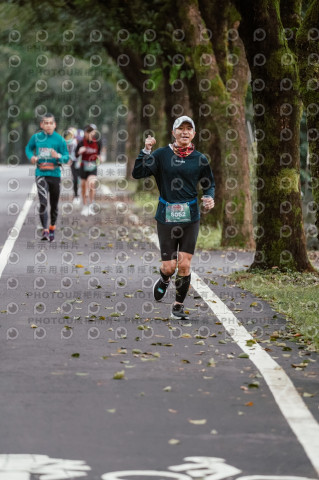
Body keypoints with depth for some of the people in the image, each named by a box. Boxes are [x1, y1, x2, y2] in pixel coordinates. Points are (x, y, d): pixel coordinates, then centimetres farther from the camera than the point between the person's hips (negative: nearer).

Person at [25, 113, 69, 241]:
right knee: (43, 203, -16)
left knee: (54, 204, 11)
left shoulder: (60, 139, -3)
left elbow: (66, 157, -3)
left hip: (55, 174, 1)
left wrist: (59, 156, -25)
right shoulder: (36, 137, 1)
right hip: (41, 174, -1)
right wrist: (31, 156, -2)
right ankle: (45, 231, -17)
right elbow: (28, 148, 19)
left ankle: (52, 229, 31)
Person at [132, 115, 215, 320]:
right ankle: (164, 281, 35)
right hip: (167, 217, -1)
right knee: (169, 267, -2)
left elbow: (209, 184, 16)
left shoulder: (199, 159, 4)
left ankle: (179, 306, 13)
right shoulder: (162, 155, -1)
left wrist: (210, 198, -4)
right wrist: (146, 150, -19)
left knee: (184, 265, -4)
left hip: (190, 217, 1)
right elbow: (138, 173, -10)